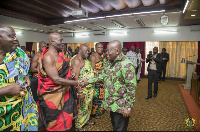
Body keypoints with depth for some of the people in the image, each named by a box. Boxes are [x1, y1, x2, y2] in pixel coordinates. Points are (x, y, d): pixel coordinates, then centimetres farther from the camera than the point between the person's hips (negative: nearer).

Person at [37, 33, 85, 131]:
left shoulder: (60, 53, 7)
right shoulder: (48, 57, -20)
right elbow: (56, 79, -25)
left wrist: (70, 74, 4)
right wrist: (77, 83, -21)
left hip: (65, 91, 8)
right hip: (53, 95, -8)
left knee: (66, 119, 19)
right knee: (56, 124, 8)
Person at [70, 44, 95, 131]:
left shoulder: (85, 59, 9)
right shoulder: (77, 60, -20)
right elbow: (75, 77, -26)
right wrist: (80, 92, -27)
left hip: (89, 88, 9)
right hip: (82, 89, -9)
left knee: (88, 106, 22)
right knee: (81, 107, 5)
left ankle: (85, 120, 43)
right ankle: (77, 126, 25)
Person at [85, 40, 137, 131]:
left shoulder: (126, 65, -23)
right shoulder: (110, 62, 5)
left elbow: (132, 87, -22)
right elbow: (102, 76, 15)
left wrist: (128, 106, -20)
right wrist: (89, 81, 9)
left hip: (120, 105, -7)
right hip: (111, 103, 8)